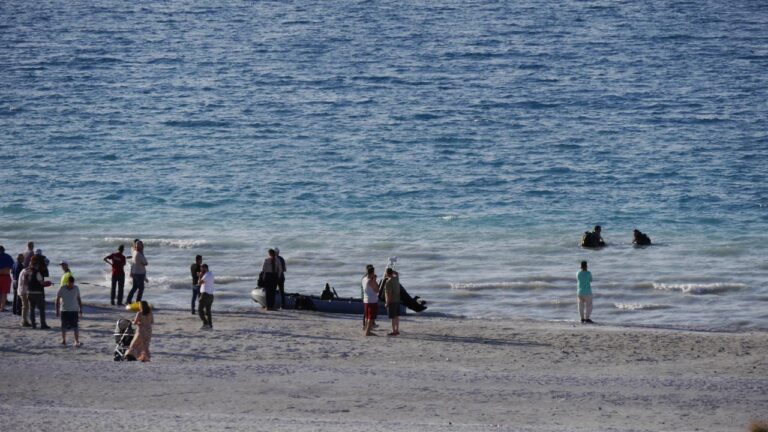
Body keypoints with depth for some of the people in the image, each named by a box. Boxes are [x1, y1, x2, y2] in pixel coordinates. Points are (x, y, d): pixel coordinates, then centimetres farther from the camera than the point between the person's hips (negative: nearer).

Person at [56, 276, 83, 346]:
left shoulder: (76, 288, 0)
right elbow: (57, 300, -1)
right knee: (64, 327, 5)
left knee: (75, 327, -8)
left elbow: (79, 299, 9)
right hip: (64, 311, 0)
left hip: (74, 311, 0)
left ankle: (77, 341, -9)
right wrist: (57, 311, -4)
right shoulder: (62, 288, -6)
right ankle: (63, 340, 20)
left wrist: (81, 310, 8)